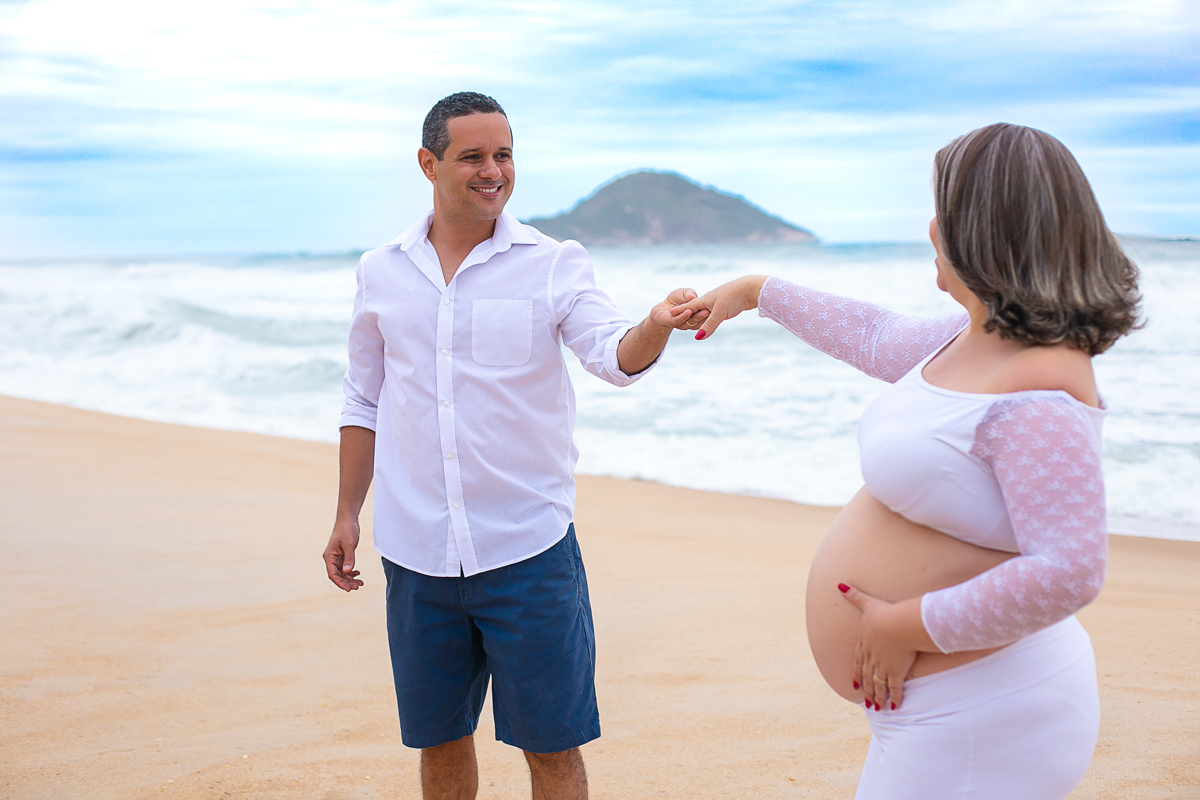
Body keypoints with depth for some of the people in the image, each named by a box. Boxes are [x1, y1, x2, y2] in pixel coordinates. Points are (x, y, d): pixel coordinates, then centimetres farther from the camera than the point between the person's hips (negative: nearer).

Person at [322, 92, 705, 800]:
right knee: (439, 739, 14)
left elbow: (614, 356, -16)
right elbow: (365, 403, 15)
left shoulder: (555, 264, -2)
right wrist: (348, 516, 14)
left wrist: (657, 325, -38)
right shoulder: (382, 271, 7)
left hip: (528, 549, -2)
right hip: (417, 555, 3)